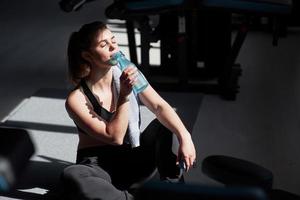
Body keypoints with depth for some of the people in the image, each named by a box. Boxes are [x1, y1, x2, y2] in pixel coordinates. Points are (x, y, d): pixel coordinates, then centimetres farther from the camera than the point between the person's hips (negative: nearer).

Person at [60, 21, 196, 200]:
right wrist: (124, 95, -30)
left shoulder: (128, 75, -5)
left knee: (163, 124, -19)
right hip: (98, 165, -3)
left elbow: (160, 106, -16)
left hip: (134, 160, 4)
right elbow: (114, 137, -21)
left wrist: (184, 136, -32)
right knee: (71, 177, -36)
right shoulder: (76, 99, -17)